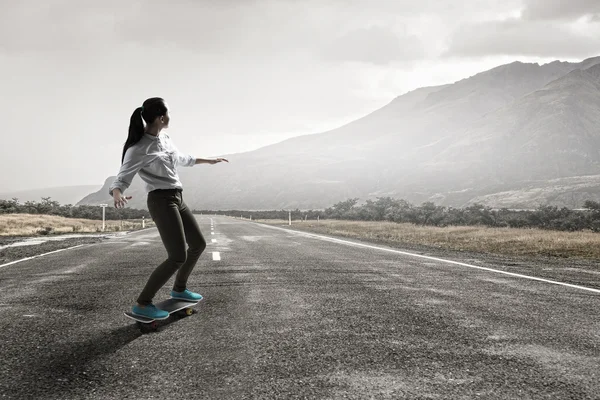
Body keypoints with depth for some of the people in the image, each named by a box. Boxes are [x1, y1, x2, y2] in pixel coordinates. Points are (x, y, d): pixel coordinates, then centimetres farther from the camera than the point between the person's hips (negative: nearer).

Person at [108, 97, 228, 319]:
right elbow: (121, 180, -17)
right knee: (178, 256, -17)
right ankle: (142, 304, -9)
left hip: (177, 199, 9)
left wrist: (209, 161, 39)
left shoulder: (164, 139, 10)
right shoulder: (138, 149, -15)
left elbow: (181, 159, 28)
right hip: (161, 201, -9)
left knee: (198, 244, 16)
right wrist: (117, 195, -42)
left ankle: (179, 289, 34)